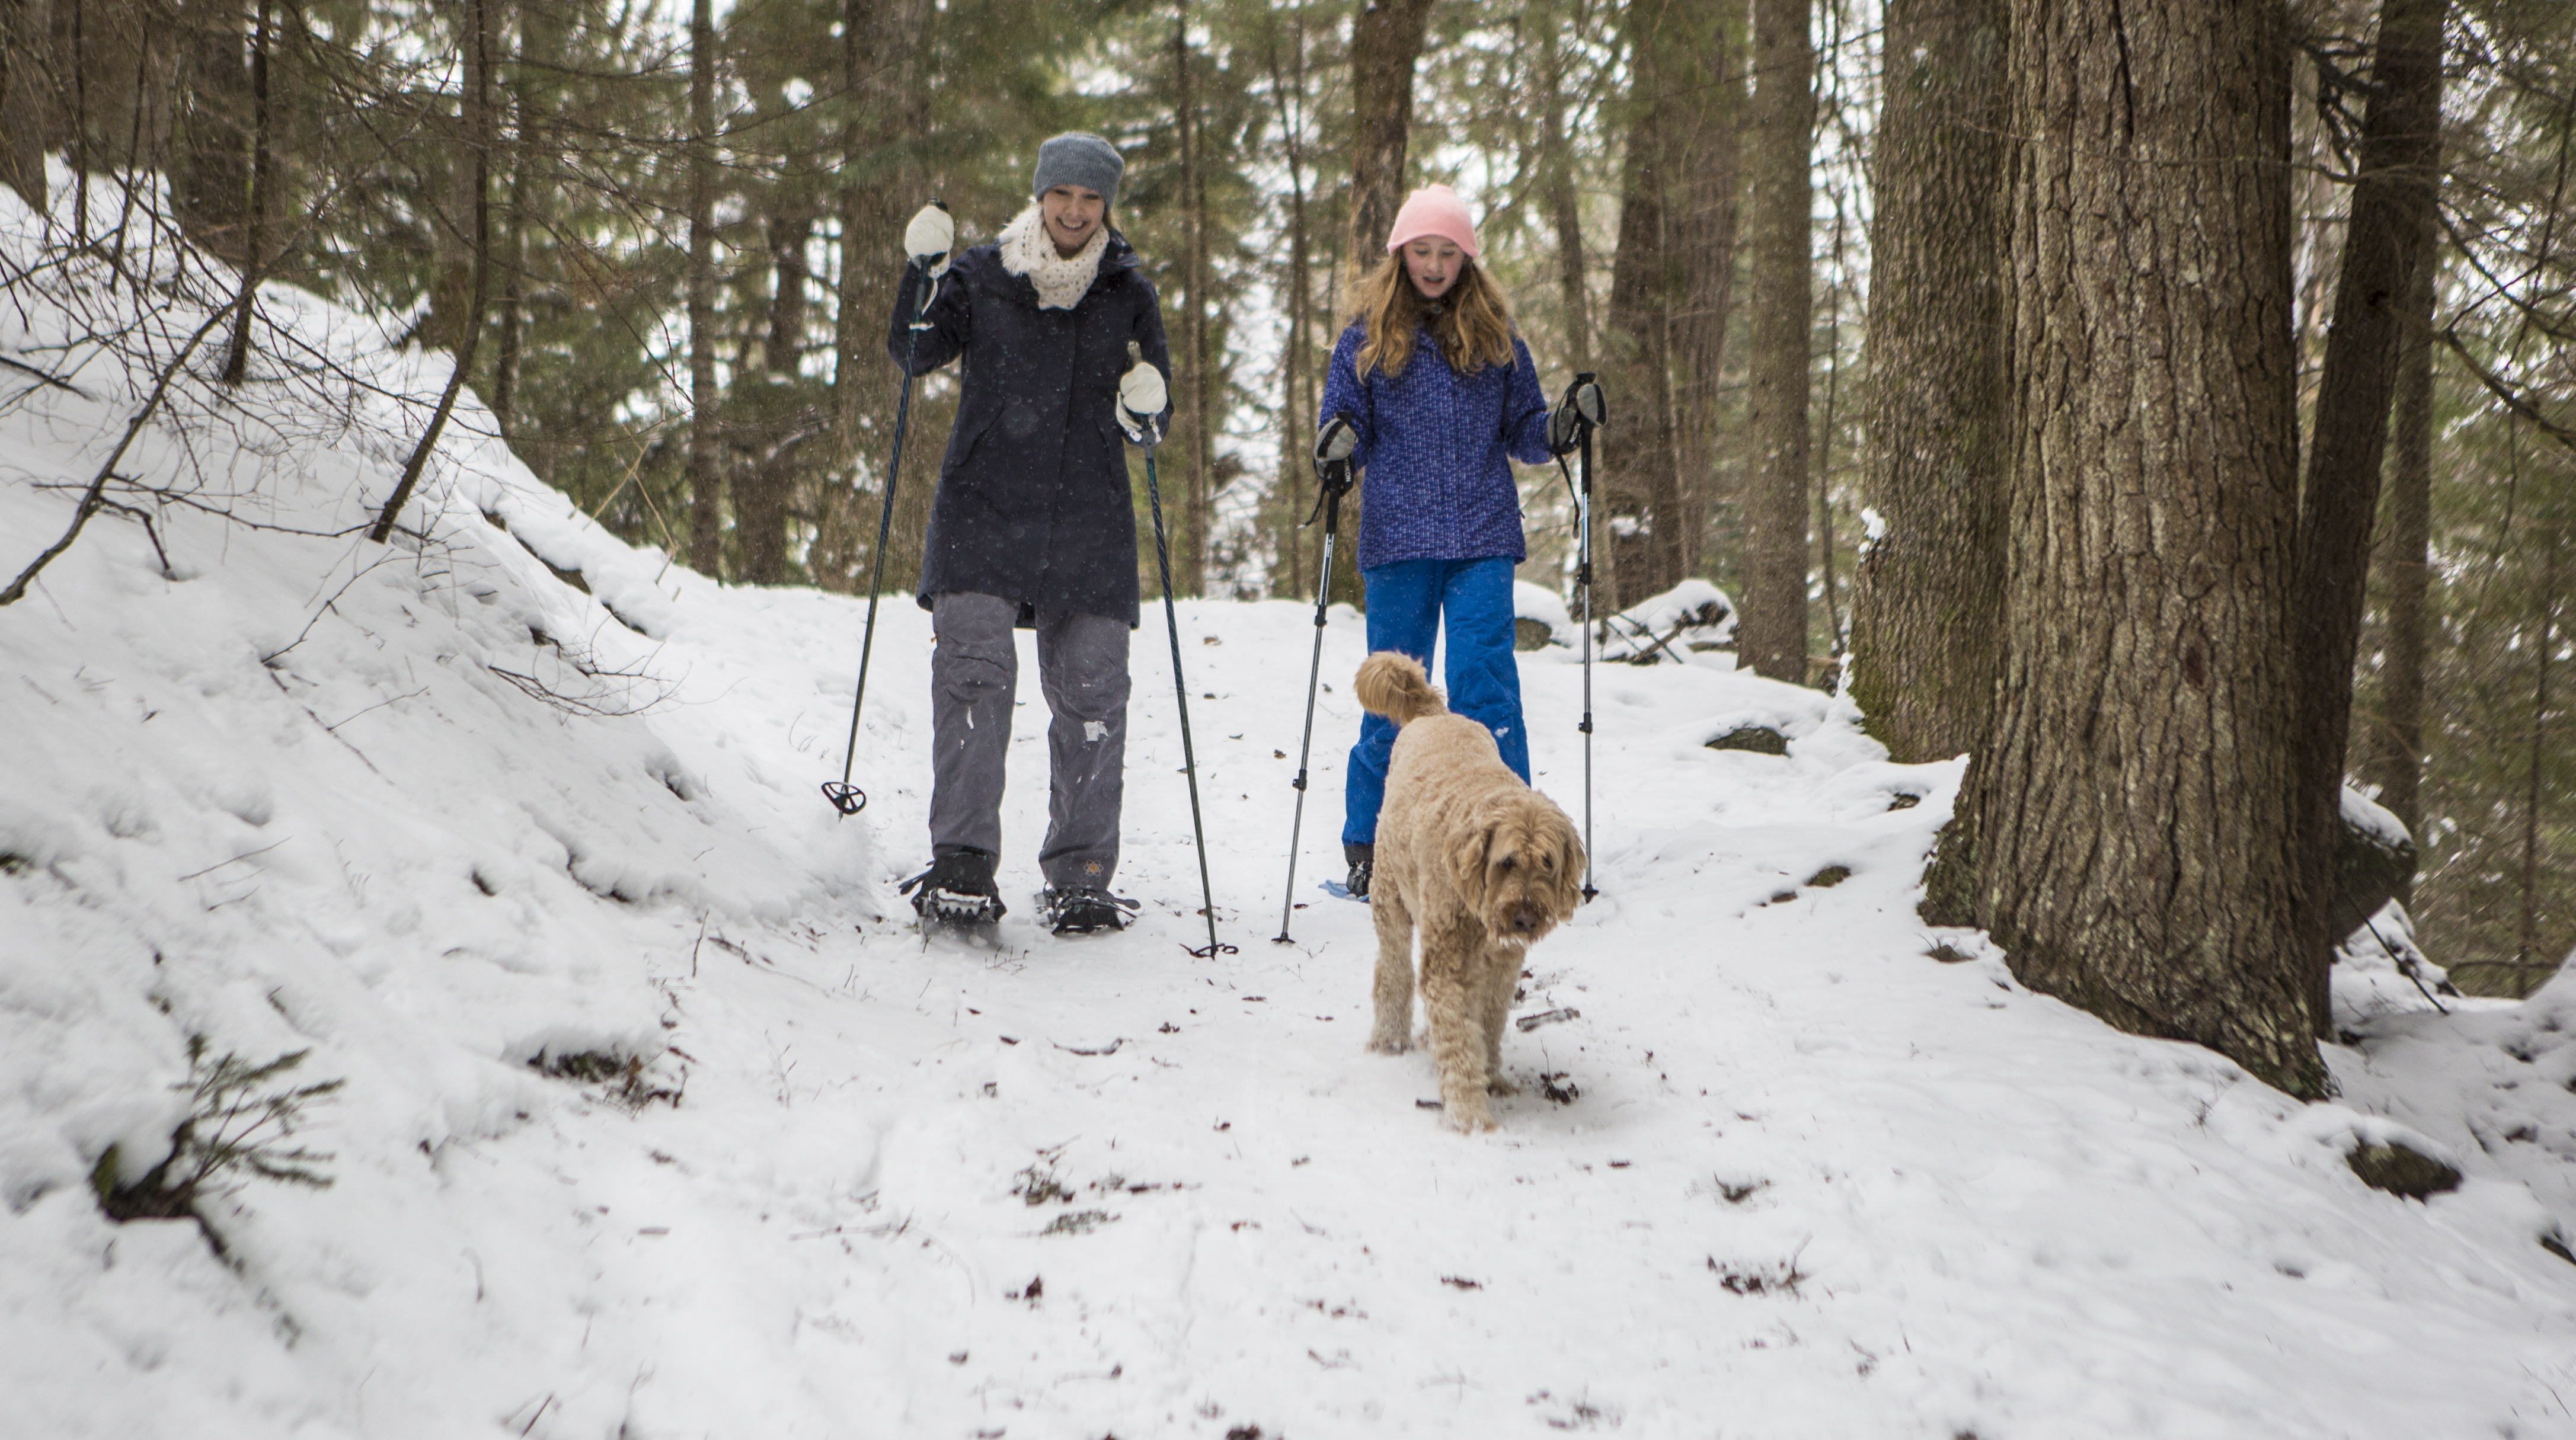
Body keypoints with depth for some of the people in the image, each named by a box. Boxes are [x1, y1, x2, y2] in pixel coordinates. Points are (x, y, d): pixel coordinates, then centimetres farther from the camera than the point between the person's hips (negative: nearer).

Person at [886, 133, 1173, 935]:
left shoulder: (1128, 294, 9)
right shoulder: (981, 276, 6)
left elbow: (1153, 417, 12)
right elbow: (913, 355, -1)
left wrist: (1144, 411, -11)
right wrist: (925, 275, -15)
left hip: (1090, 521, 1)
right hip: (985, 508, -1)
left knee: (1091, 694, 0)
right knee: (973, 673, -14)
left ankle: (1080, 875, 10)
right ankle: (961, 863, -11)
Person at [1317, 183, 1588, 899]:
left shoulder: (1496, 336, 11)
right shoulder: (1365, 339, 7)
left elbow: (1522, 431, 15)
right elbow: (1349, 434, 10)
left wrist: (1559, 431, -5)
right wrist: (1338, 449, -13)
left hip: (1483, 541, 1)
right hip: (1397, 541, 0)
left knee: (1486, 683, -7)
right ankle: (1368, 845, 18)